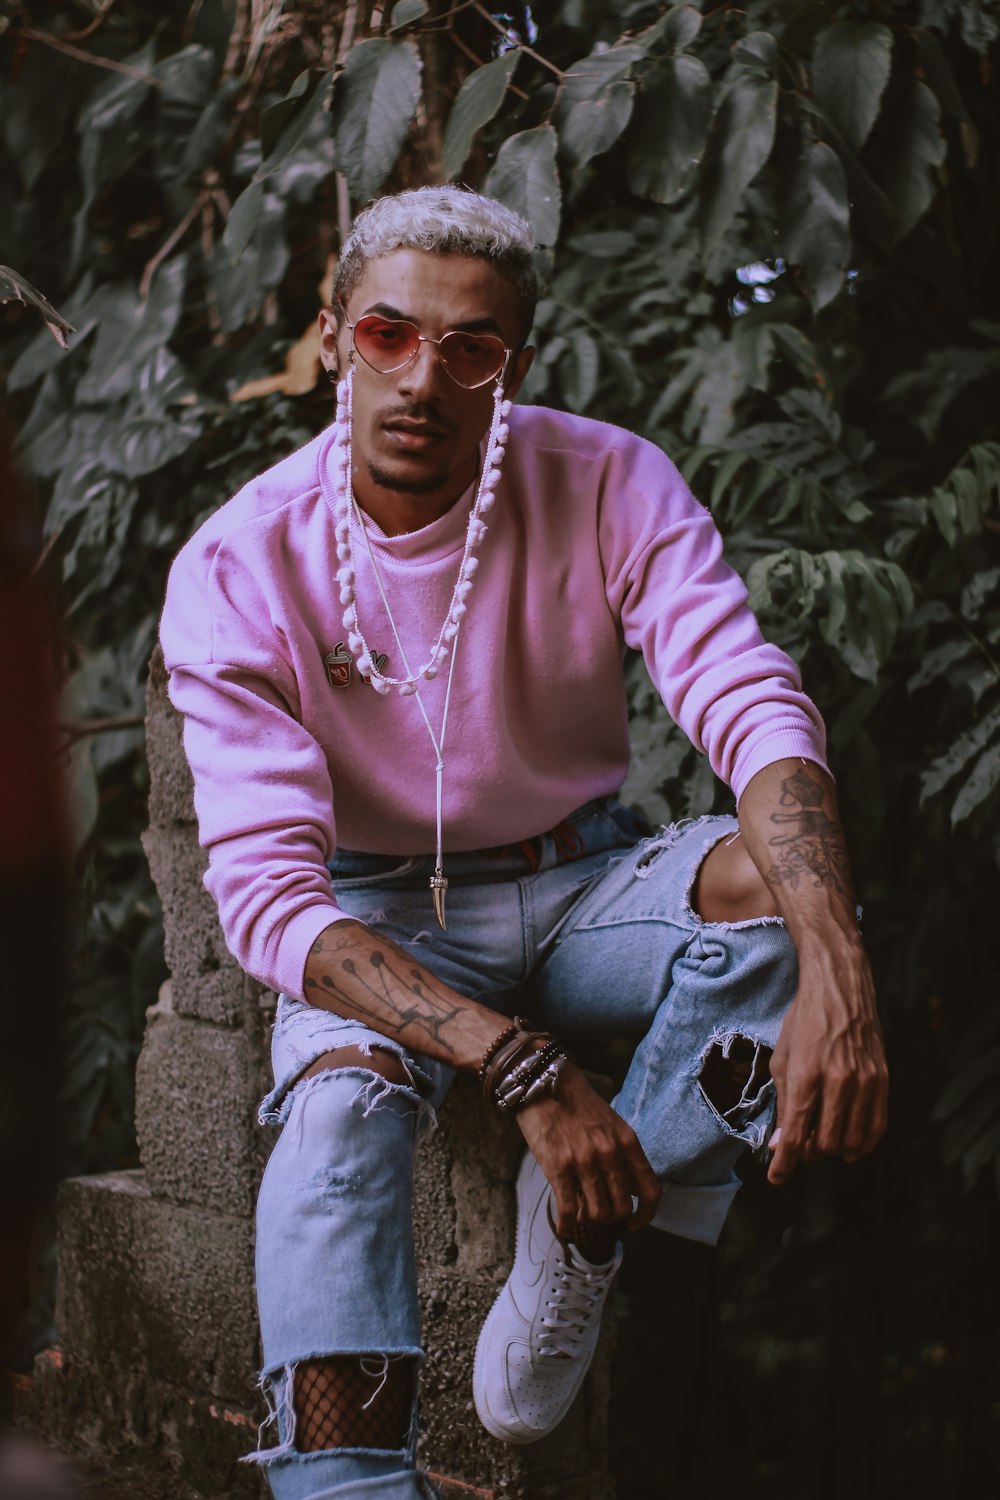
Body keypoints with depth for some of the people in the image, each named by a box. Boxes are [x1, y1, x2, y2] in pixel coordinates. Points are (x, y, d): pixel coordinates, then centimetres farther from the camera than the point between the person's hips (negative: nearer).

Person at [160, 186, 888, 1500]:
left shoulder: (611, 485, -12)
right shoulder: (238, 568, -16)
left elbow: (754, 705, -23)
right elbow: (268, 888, -23)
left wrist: (835, 979, -44)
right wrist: (523, 1068, -37)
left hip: (581, 885, 2)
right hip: (376, 919, -2)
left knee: (776, 868, -28)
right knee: (340, 1100, -34)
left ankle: (576, 1236, -19)